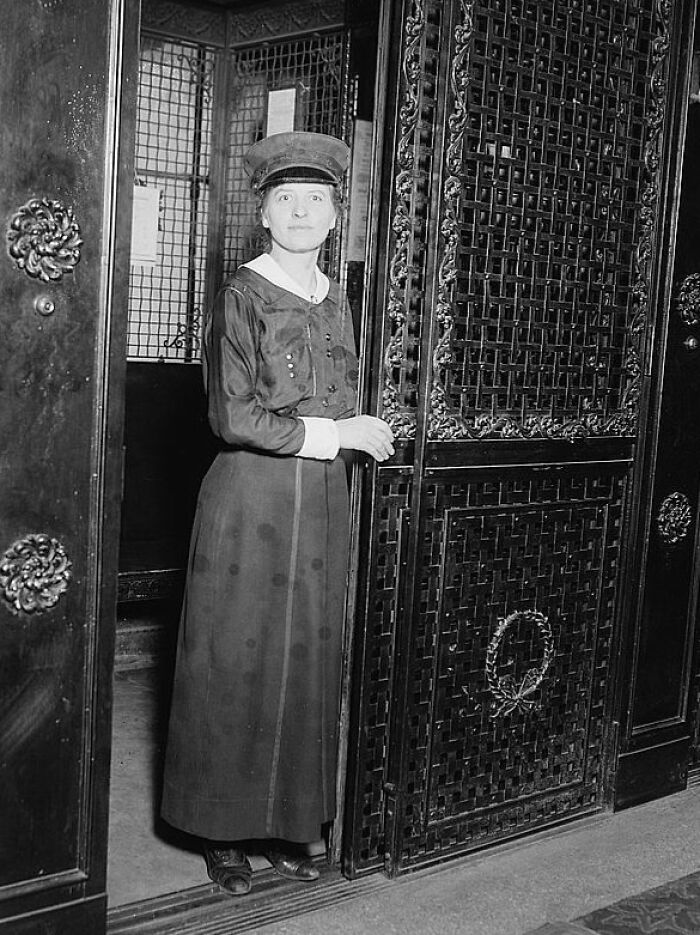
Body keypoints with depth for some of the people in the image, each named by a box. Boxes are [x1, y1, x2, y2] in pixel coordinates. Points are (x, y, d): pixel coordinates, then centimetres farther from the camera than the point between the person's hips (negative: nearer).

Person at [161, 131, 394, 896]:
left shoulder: (336, 302, 12)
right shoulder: (241, 295, -8)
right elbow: (233, 417, -15)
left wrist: (364, 431, 2)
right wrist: (335, 432, -12)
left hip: (323, 501, 6)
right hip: (250, 499, -6)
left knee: (308, 662, 10)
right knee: (237, 663, 2)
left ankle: (285, 820, 25)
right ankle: (223, 830, 17)